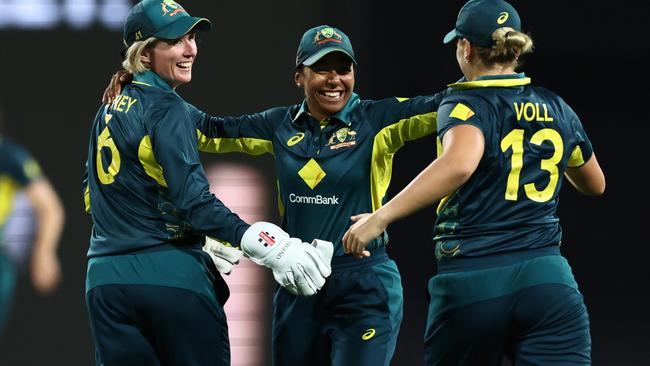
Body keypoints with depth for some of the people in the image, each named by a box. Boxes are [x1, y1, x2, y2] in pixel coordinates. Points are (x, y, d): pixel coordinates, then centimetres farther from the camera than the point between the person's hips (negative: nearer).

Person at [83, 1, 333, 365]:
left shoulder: (107, 113, 16)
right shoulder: (164, 106, -8)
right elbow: (192, 198, -20)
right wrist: (265, 243, -29)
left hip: (106, 280, 7)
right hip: (170, 275, -7)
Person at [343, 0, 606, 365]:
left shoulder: (467, 106, -3)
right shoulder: (558, 109, 13)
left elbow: (459, 164, -28)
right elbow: (595, 184, 31)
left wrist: (382, 217, -27)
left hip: (471, 285, -3)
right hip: (547, 280, 3)